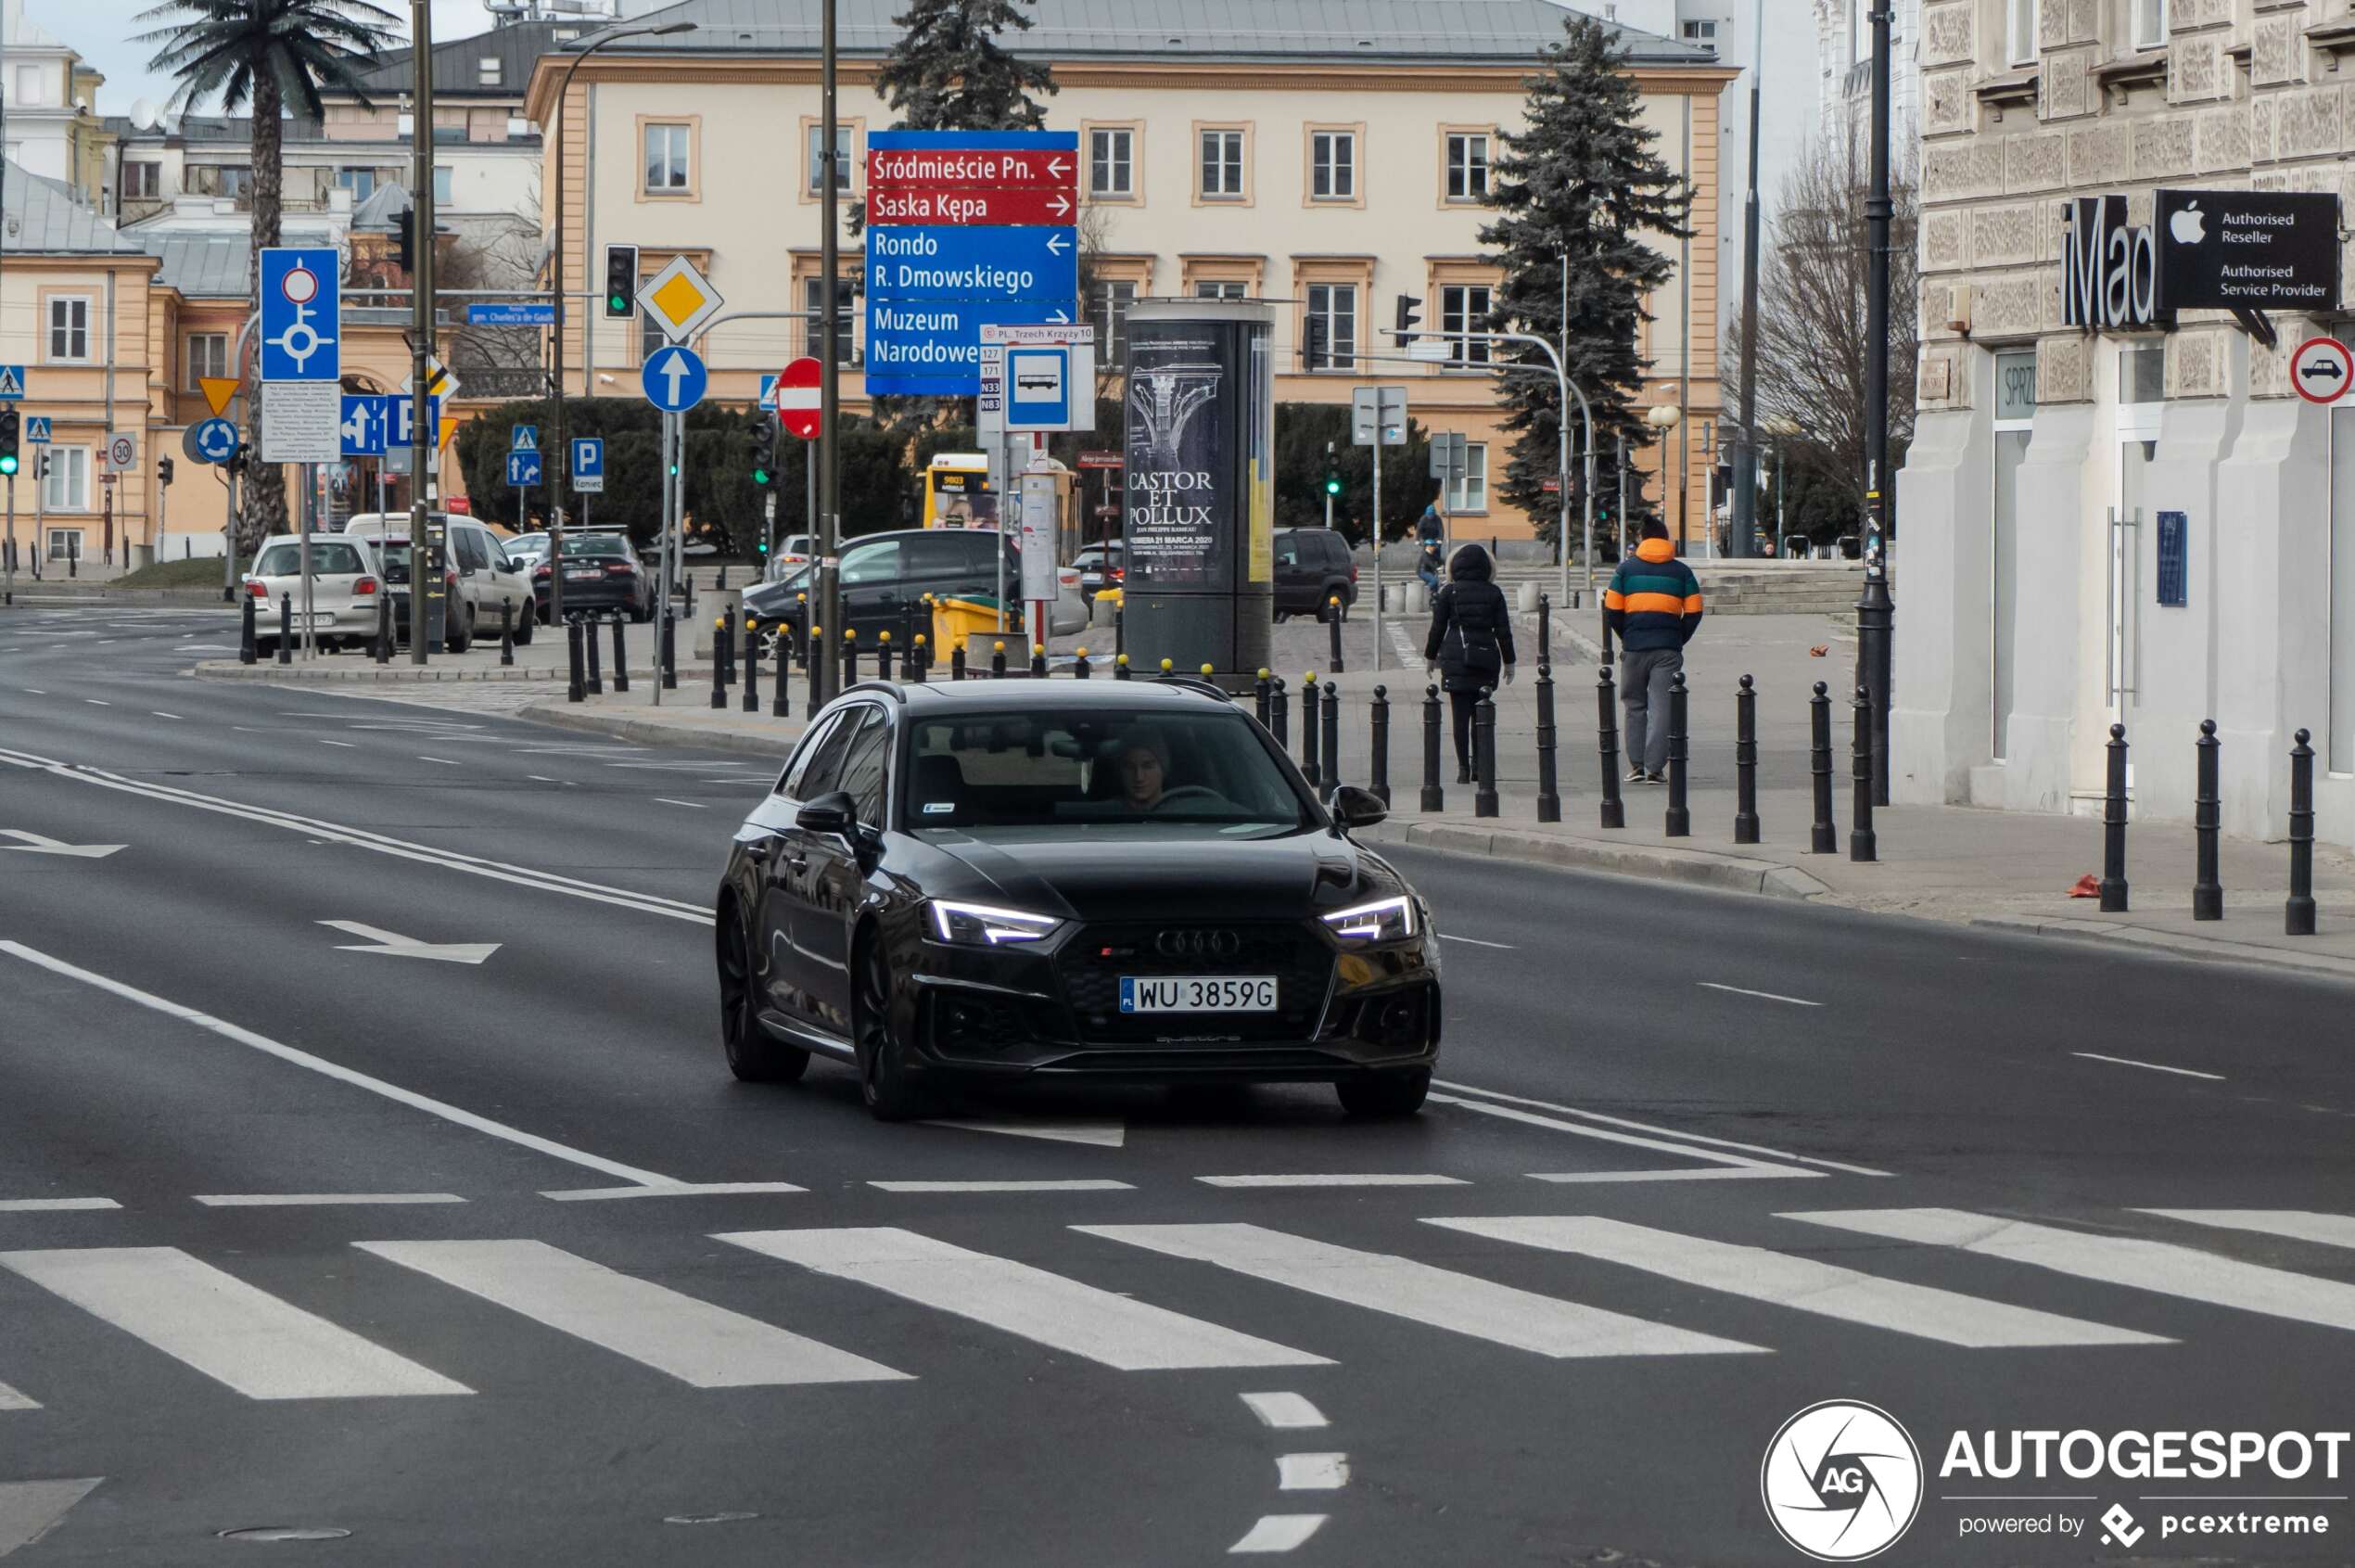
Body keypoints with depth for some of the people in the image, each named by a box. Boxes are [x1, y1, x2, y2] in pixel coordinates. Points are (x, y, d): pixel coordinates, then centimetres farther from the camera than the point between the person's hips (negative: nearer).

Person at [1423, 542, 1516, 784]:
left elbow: (1437, 628, 1)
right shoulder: (1493, 593, 1)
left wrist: (1430, 656, 13)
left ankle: (1464, 768, -5)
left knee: (1460, 716, 0)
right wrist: (1508, 662, 10)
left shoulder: (1449, 592, -3)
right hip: (1486, 656, 2)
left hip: (1456, 658, -2)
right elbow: (1504, 631, 2)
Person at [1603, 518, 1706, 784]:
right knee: (1661, 707, 0)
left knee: (1635, 706, 12)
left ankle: (1636, 765, 9)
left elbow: (1612, 612, 1)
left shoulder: (1626, 569, 5)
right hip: (1668, 650, 0)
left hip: (1634, 647, 0)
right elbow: (1694, 613, 1)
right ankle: (1655, 768, -5)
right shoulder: (1682, 572, 5)